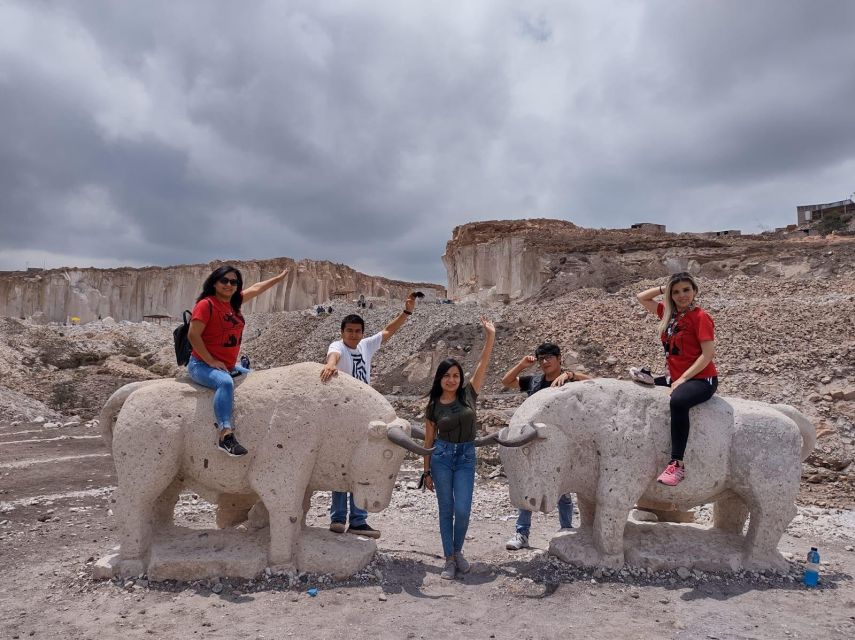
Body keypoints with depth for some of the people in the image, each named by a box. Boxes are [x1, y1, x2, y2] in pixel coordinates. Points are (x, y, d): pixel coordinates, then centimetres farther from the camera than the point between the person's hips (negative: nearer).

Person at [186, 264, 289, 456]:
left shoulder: (233, 301, 9)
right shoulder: (206, 304, -13)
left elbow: (255, 288, 25)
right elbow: (193, 335, -19)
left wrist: (279, 278, 37)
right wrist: (211, 362, -20)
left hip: (229, 366, 9)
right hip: (202, 365, -9)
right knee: (225, 382, -36)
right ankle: (226, 435, -45)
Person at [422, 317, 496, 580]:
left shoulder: (468, 394, 0)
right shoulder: (433, 406, 0)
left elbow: (483, 363, -6)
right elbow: (429, 440, 6)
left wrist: (490, 335, -12)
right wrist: (427, 471, 7)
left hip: (466, 457, 0)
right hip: (442, 456, 0)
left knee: (462, 510, -5)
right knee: (446, 510, 5)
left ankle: (458, 551, 22)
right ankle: (449, 560, 18)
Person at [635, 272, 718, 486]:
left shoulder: (700, 317, -10)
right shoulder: (669, 313, 10)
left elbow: (708, 354, -16)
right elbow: (641, 298, 20)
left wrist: (683, 379, -19)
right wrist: (664, 289, 6)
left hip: (702, 379, -8)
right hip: (674, 377, 8)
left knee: (678, 401, -37)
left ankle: (677, 464, -37)